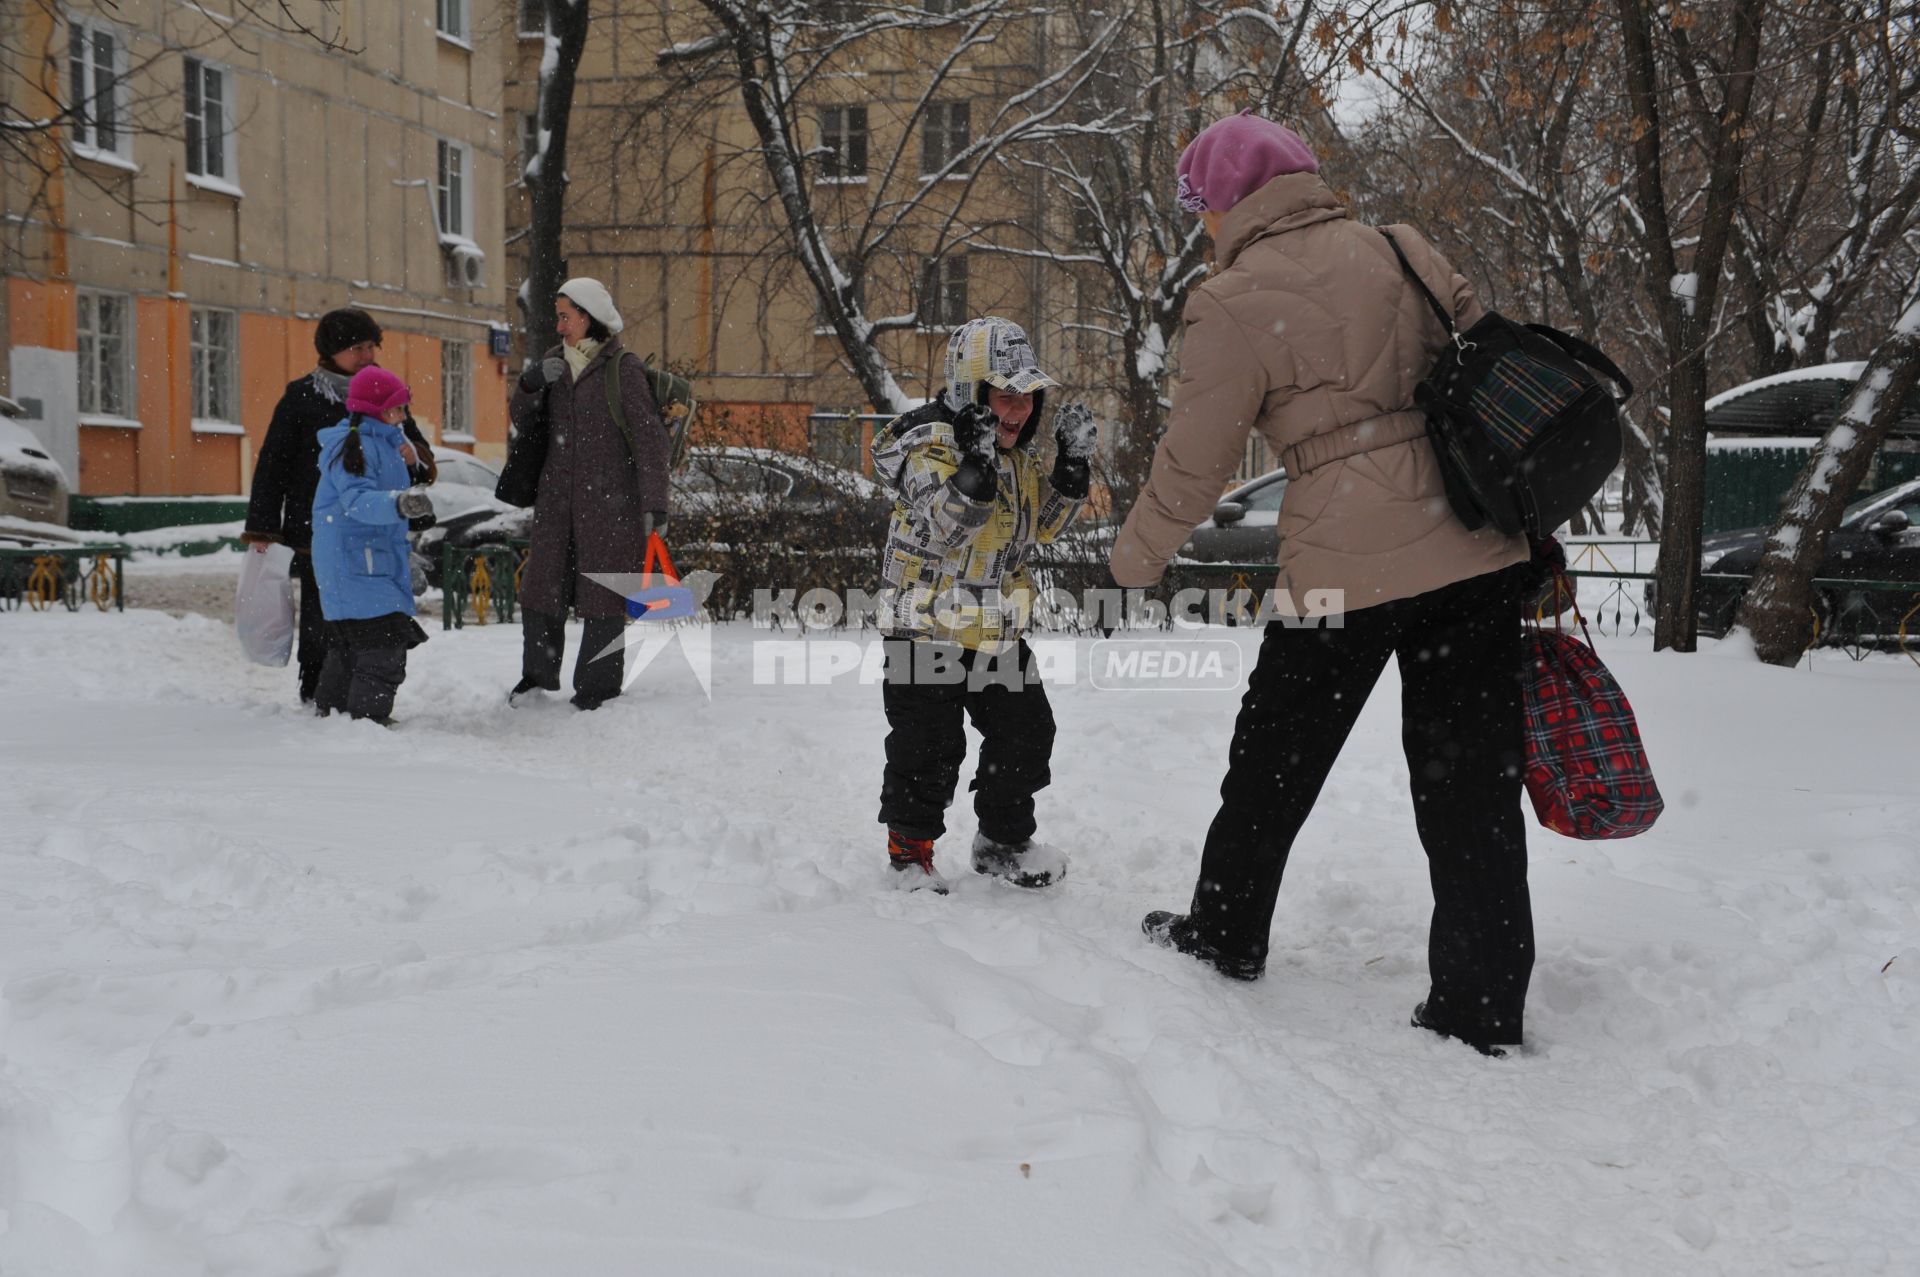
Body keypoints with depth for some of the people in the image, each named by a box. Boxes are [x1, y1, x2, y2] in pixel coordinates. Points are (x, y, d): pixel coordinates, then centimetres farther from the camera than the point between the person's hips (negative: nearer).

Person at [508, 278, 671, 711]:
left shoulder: (623, 366, -6)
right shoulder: (555, 361, 11)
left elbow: (649, 437, -9)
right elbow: (522, 421, 14)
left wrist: (654, 504, -14)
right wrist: (530, 383, -7)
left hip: (609, 498, -5)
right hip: (557, 495, 5)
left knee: (602, 593, -1)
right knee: (542, 586, 7)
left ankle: (598, 687, 8)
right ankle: (538, 676, 21)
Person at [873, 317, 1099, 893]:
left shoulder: (1016, 455, 8)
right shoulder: (930, 445, -17)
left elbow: (1040, 525, 13)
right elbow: (938, 529, -28)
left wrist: (1071, 465, 1)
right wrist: (973, 472, -42)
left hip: (999, 630, 8)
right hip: (930, 626, -8)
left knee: (1026, 733, 13)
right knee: (927, 749, 0)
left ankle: (1004, 841, 29)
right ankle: (909, 848, 17)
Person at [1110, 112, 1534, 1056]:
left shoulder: (1235, 307, -7)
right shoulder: (1404, 251, 8)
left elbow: (1191, 473, -2)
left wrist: (1134, 561, 16)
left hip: (1345, 566, -4)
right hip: (1477, 552, 4)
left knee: (1274, 763, 18)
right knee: (1472, 782, 9)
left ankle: (1224, 936, 36)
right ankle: (1482, 1007, 13)